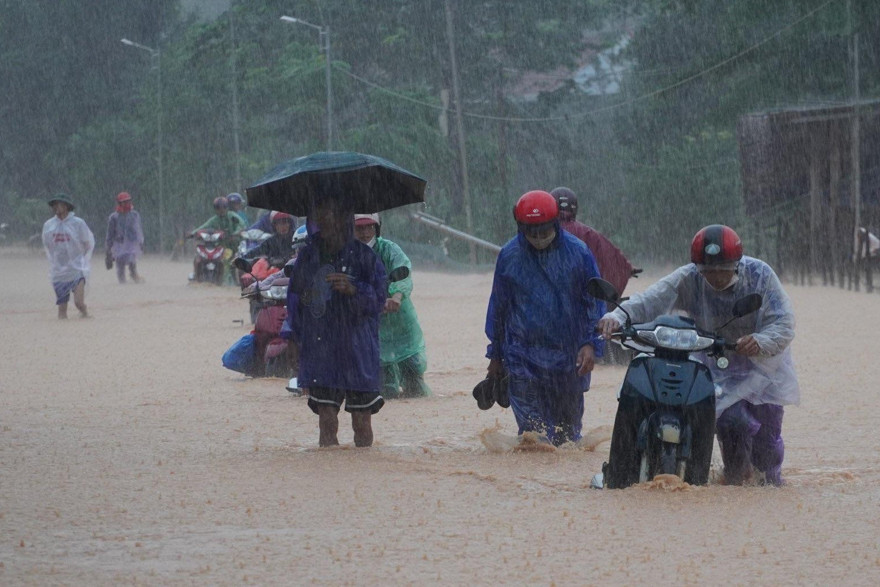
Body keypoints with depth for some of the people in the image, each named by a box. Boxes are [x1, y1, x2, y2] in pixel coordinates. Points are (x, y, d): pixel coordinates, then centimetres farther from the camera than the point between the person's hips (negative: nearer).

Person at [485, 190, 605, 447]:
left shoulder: (578, 253, -3)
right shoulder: (509, 256, 0)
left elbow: (594, 301, 2)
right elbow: (498, 306, 11)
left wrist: (591, 343, -11)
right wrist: (496, 354, 14)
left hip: (568, 357, 0)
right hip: (523, 356, 0)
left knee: (568, 424, 11)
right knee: (532, 425, -9)